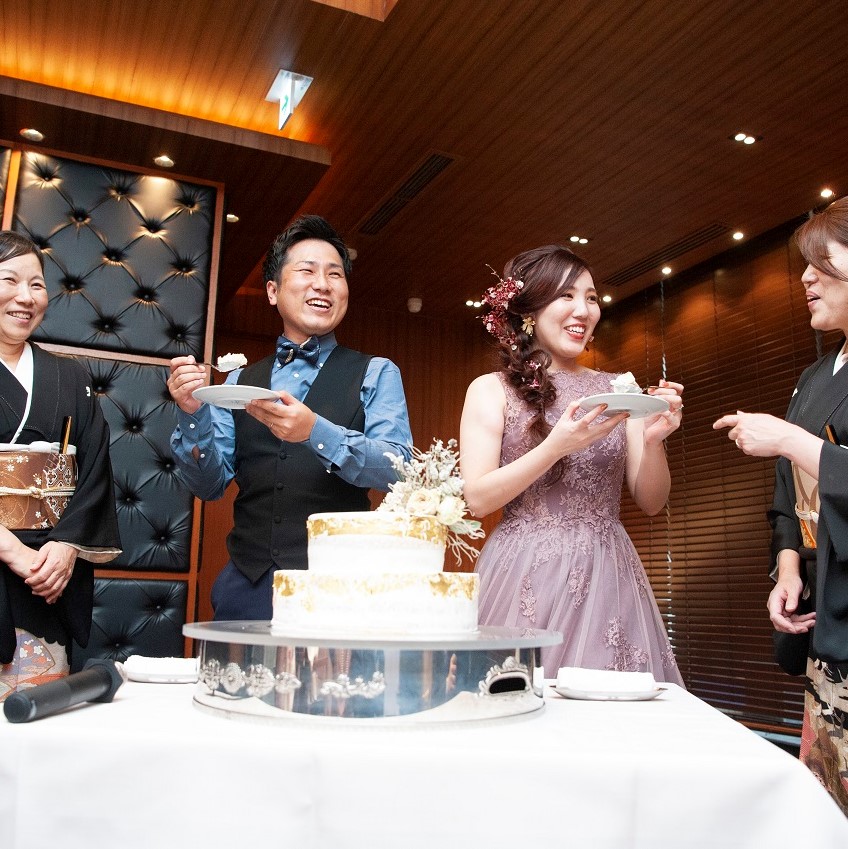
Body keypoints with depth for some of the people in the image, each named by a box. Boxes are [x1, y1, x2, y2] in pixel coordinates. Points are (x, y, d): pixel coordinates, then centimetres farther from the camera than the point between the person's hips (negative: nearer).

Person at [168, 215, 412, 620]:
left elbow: (397, 471, -11)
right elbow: (210, 484, 7)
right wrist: (193, 414, -10)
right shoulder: (240, 380, 12)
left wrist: (315, 432, -26)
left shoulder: (377, 374, 3)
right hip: (247, 582, 3)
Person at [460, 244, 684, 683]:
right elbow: (478, 498, -7)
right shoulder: (491, 390, 2)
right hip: (525, 580, -2)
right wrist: (557, 446, -18)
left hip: (606, 578, 3)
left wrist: (653, 440, -10)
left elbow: (651, 501, 9)